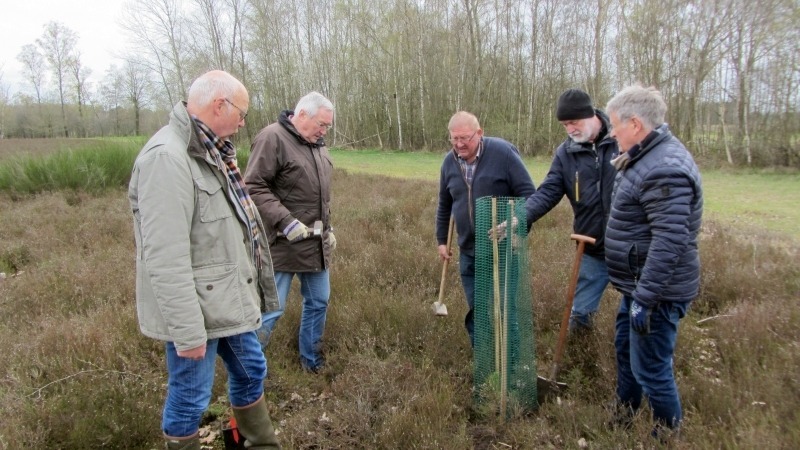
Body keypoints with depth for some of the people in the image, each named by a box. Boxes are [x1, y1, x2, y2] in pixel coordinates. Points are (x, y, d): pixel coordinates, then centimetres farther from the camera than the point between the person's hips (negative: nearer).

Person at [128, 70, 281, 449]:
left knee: (250, 371, 23)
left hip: (228, 300, 10)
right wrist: (187, 330, -23)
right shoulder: (167, 158, -23)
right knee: (189, 399, 8)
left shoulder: (210, 151, 8)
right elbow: (165, 259, -27)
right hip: (195, 309, -10)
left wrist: (246, 289, 20)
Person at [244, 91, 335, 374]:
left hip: (317, 244, 8)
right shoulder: (273, 138, -14)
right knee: (271, 309, 0)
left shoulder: (317, 144, 12)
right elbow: (254, 187, -19)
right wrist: (286, 222, -24)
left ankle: (311, 359, 34)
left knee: (319, 302, 16)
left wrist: (328, 228, 18)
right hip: (284, 244, -8)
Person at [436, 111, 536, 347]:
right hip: (468, 251, 5)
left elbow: (528, 194, -11)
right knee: (476, 309, 13)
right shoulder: (449, 162, 2)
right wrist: (441, 240, 17)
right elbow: (444, 206, 14)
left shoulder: (503, 152, -14)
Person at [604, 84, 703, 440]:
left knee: (650, 369, 3)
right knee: (625, 348, 24)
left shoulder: (665, 169, -25)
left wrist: (645, 299, -29)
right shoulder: (648, 157, 10)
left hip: (657, 292, -11)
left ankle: (667, 432, 27)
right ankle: (623, 413, 43)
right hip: (639, 285, 11)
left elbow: (669, 242, -31)